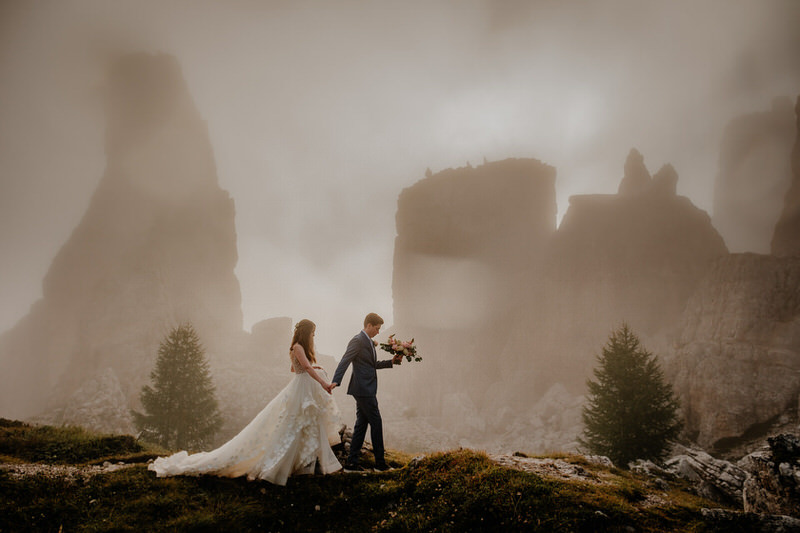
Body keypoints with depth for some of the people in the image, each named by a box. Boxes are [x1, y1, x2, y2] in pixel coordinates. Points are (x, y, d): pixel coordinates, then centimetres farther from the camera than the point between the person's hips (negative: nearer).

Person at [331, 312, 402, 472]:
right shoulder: (357, 341, -13)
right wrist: (336, 381, -33)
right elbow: (344, 361, -22)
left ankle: (351, 463, 13)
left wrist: (391, 362, 16)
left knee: (361, 423, 10)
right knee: (376, 422, -2)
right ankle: (380, 462, 7)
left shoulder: (369, 342, 17)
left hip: (366, 389, 10)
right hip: (363, 389, -10)